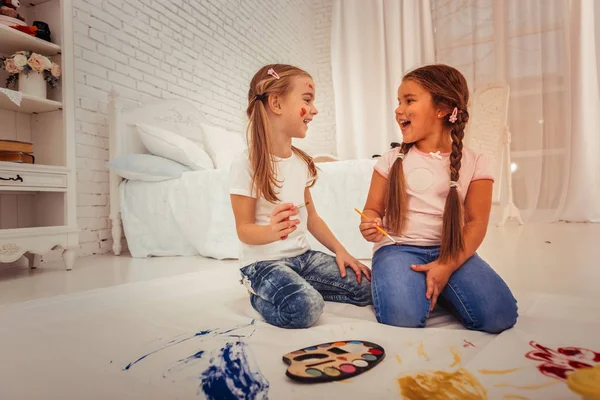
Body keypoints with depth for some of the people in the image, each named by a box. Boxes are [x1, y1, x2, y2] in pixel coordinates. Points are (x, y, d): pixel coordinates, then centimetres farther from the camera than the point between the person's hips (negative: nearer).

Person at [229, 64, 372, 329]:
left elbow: (310, 216, 12)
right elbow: (244, 229, -15)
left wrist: (340, 250, 4)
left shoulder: (301, 161, 6)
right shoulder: (247, 165, -16)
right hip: (263, 261, -6)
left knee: (366, 286, -5)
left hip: (302, 255, 7)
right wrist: (271, 231, -37)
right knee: (305, 308, -32)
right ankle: (260, 296, -1)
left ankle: (298, 290, 7)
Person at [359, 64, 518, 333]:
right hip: (398, 247, -1)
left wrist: (447, 266, -16)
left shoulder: (472, 164, 2)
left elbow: (476, 222, -3)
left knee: (500, 315, -18)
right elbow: (373, 208, 6)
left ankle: (435, 287, 7)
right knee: (403, 315, -28)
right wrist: (370, 226, -19)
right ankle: (413, 283, 5)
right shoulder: (392, 161, 3)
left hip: (450, 250, 2)